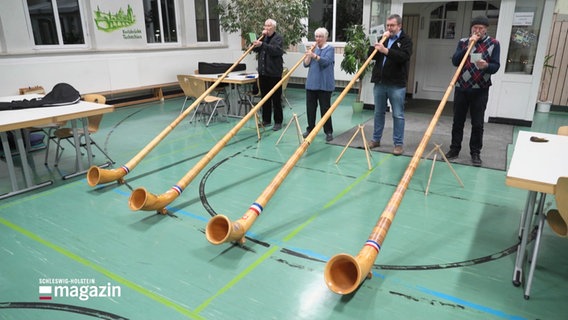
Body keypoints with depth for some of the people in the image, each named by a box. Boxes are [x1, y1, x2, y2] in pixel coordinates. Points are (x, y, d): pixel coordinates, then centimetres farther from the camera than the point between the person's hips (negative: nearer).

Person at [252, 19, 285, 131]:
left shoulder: (278, 38, -4)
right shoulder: (263, 37, 16)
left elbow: (277, 50, -21)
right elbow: (255, 49, 8)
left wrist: (262, 44, -28)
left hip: (274, 73, -6)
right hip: (263, 72, 6)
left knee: (276, 98, -1)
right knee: (265, 97, 11)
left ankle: (278, 122, 5)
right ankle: (266, 120, 21)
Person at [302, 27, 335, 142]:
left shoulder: (330, 49, -2)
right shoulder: (314, 49, 14)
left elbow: (325, 61, -19)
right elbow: (306, 64, 9)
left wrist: (314, 55, -33)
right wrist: (308, 55, -8)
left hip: (324, 84, -5)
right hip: (311, 83, 5)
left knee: (325, 108, -3)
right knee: (310, 107, 8)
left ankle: (329, 132, 5)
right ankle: (310, 129, 20)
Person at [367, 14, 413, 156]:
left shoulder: (405, 40, 0)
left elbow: (404, 56, -18)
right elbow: (371, 54, 8)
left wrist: (386, 50, -27)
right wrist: (377, 46, -9)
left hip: (397, 84, -5)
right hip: (380, 82, 5)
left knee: (398, 115, -1)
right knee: (379, 112, 12)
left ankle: (398, 144, 5)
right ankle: (376, 139, 23)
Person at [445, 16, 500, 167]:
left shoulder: (494, 44, 2)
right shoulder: (463, 42, 6)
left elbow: (495, 66, -5)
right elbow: (454, 61, -6)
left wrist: (486, 66, -27)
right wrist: (468, 46, -15)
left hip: (480, 89, -1)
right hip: (461, 87, 2)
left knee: (477, 123, 1)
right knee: (458, 121, 7)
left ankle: (475, 153, 11)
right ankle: (455, 149, 18)